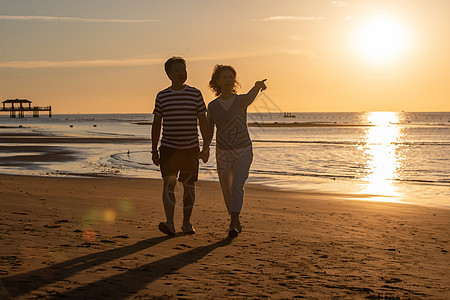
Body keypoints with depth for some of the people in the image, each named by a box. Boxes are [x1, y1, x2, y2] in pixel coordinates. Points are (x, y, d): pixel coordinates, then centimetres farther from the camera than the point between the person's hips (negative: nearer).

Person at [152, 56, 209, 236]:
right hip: (168, 148, 0)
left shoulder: (195, 94, 2)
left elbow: (203, 122, 4)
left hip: (190, 148, 0)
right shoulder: (162, 96, 5)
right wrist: (154, 150, 7)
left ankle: (186, 223, 18)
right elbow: (156, 124, 10)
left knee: (189, 185, 6)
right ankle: (170, 225, -15)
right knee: (169, 183, -11)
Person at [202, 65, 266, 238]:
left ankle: (233, 226, -22)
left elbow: (250, 97, -32)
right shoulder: (213, 106, 0)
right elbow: (209, 132, 5)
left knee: (237, 186, -21)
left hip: (243, 152, -3)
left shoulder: (241, 100, -7)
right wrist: (205, 148, -14)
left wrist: (258, 86, -56)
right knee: (227, 191, 10)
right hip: (223, 153, 3)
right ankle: (236, 220, 33)